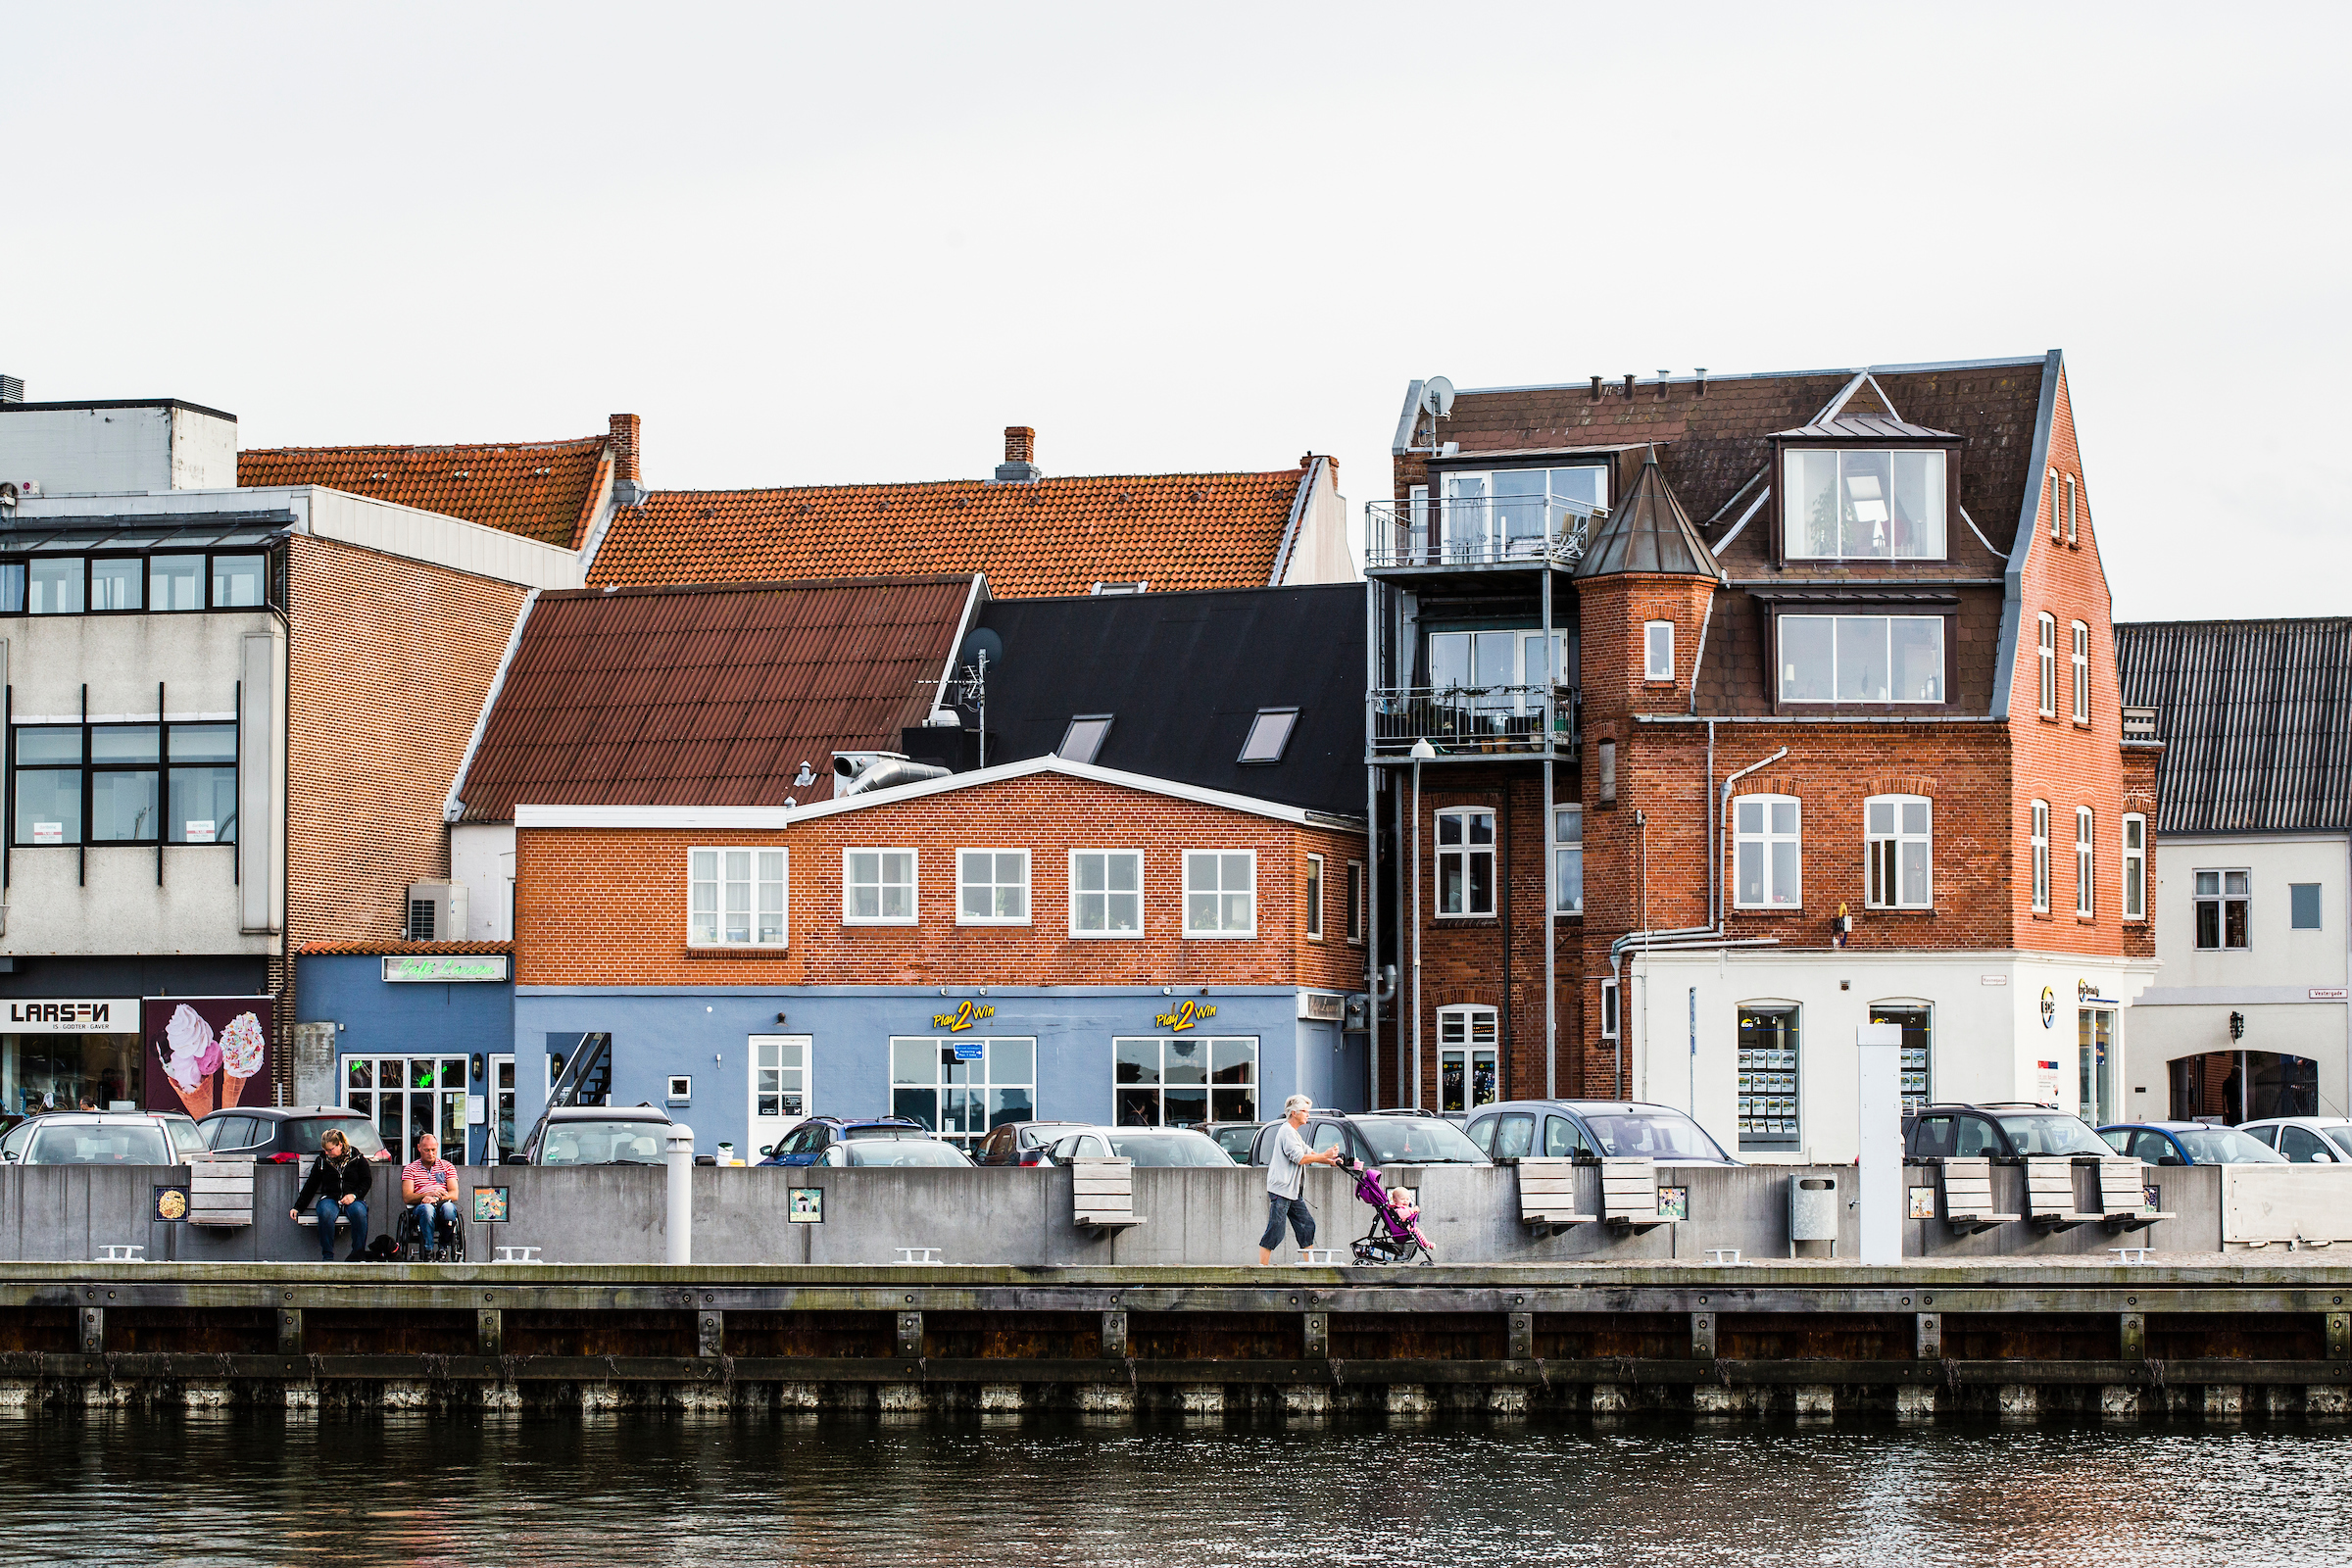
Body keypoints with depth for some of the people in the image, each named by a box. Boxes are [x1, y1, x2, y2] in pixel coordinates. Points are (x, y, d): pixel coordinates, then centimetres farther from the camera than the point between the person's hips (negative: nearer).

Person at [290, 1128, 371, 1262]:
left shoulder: (356, 1158, 6)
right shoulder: (322, 1160, 12)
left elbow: (366, 1181, 7)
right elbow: (310, 1185, 16)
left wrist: (354, 1195, -10)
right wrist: (297, 1207, 10)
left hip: (352, 1200, -1)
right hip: (330, 1198, 1)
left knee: (359, 1212, -38)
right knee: (326, 1213, -37)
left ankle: (358, 1254, -26)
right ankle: (327, 1256, -28)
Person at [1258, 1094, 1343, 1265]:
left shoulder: (1293, 1133, 22)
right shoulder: (1287, 1131, -12)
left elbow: (1309, 1153, 24)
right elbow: (1299, 1158, -19)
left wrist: (1330, 1161, 10)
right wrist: (1324, 1155, -12)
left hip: (1293, 1192, 11)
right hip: (1280, 1189, -11)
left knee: (1307, 1225, 9)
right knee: (1275, 1231, -10)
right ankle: (1261, 1266, -7)